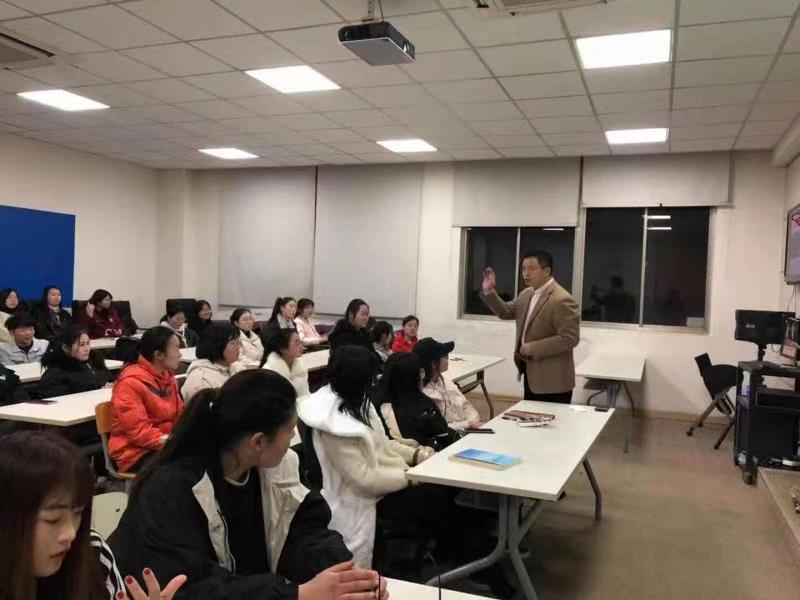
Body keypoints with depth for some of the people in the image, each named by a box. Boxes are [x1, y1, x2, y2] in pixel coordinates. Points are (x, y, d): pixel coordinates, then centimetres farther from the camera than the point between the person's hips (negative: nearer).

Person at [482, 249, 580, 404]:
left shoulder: (562, 300, -21)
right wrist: (489, 292, 2)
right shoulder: (526, 294, 9)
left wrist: (534, 348, -23)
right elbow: (506, 312, 17)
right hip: (531, 372, 9)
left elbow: (570, 339, -24)